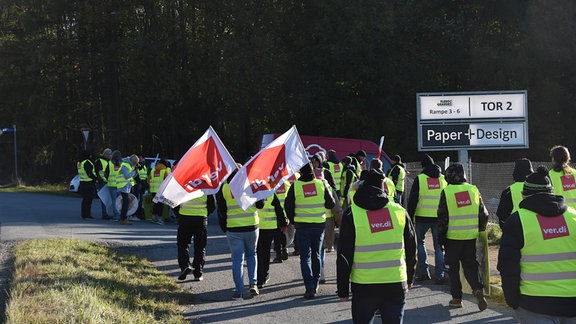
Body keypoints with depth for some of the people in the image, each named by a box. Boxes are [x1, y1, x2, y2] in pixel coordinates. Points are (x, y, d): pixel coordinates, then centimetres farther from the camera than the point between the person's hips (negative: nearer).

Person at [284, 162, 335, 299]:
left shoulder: (295, 186, -10)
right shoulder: (322, 184, -6)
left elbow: (288, 206, -2)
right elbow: (331, 204, 0)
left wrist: (293, 221, 14)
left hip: (302, 225, -2)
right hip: (319, 224, 2)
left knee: (305, 256, 1)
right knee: (317, 254, 16)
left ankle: (309, 287, -10)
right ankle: (315, 285, 23)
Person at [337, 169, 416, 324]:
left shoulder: (352, 214, -5)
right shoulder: (400, 212, 2)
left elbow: (344, 256, -4)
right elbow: (411, 251, 10)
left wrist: (343, 289, 3)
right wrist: (409, 279, 24)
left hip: (364, 287, -2)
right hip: (396, 285, 2)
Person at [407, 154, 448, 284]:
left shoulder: (419, 179, -4)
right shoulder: (443, 179, 7)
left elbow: (412, 200, -5)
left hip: (422, 217, -2)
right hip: (439, 218, 3)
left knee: (419, 241, 15)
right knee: (438, 246, 7)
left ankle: (423, 272, 8)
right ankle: (440, 276, 3)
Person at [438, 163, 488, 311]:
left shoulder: (446, 192, -9)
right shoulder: (473, 190, 3)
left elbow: (442, 217, -8)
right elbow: (484, 214, 6)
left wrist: (440, 238, 0)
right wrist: (480, 230, 20)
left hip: (453, 237, -3)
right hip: (471, 237, 3)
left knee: (453, 267, 10)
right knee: (470, 265, 11)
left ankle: (456, 298, 13)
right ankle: (478, 289, -13)